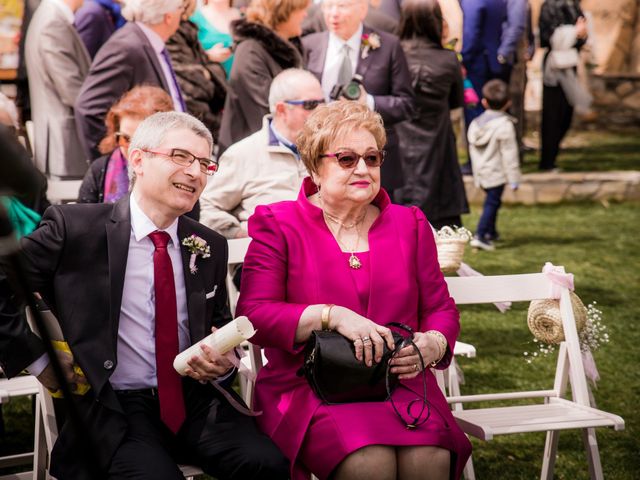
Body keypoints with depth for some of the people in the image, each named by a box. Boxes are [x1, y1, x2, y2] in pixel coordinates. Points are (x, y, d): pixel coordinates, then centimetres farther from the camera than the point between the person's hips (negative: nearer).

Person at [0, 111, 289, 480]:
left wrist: (223, 362, 1)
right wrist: (38, 360, -5)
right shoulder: (73, 228, -5)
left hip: (196, 397, 4)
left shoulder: (211, 247, 11)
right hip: (112, 406, -4)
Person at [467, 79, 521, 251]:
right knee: (492, 203, -6)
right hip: (496, 173, -7)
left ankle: (490, 232, 32)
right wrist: (514, 179, -10)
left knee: (491, 202, 22)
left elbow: (473, 151, 13)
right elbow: (509, 154, -15)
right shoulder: (505, 125, -15)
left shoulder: (475, 124, 6)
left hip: (481, 172, 7)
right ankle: (480, 235, -16)